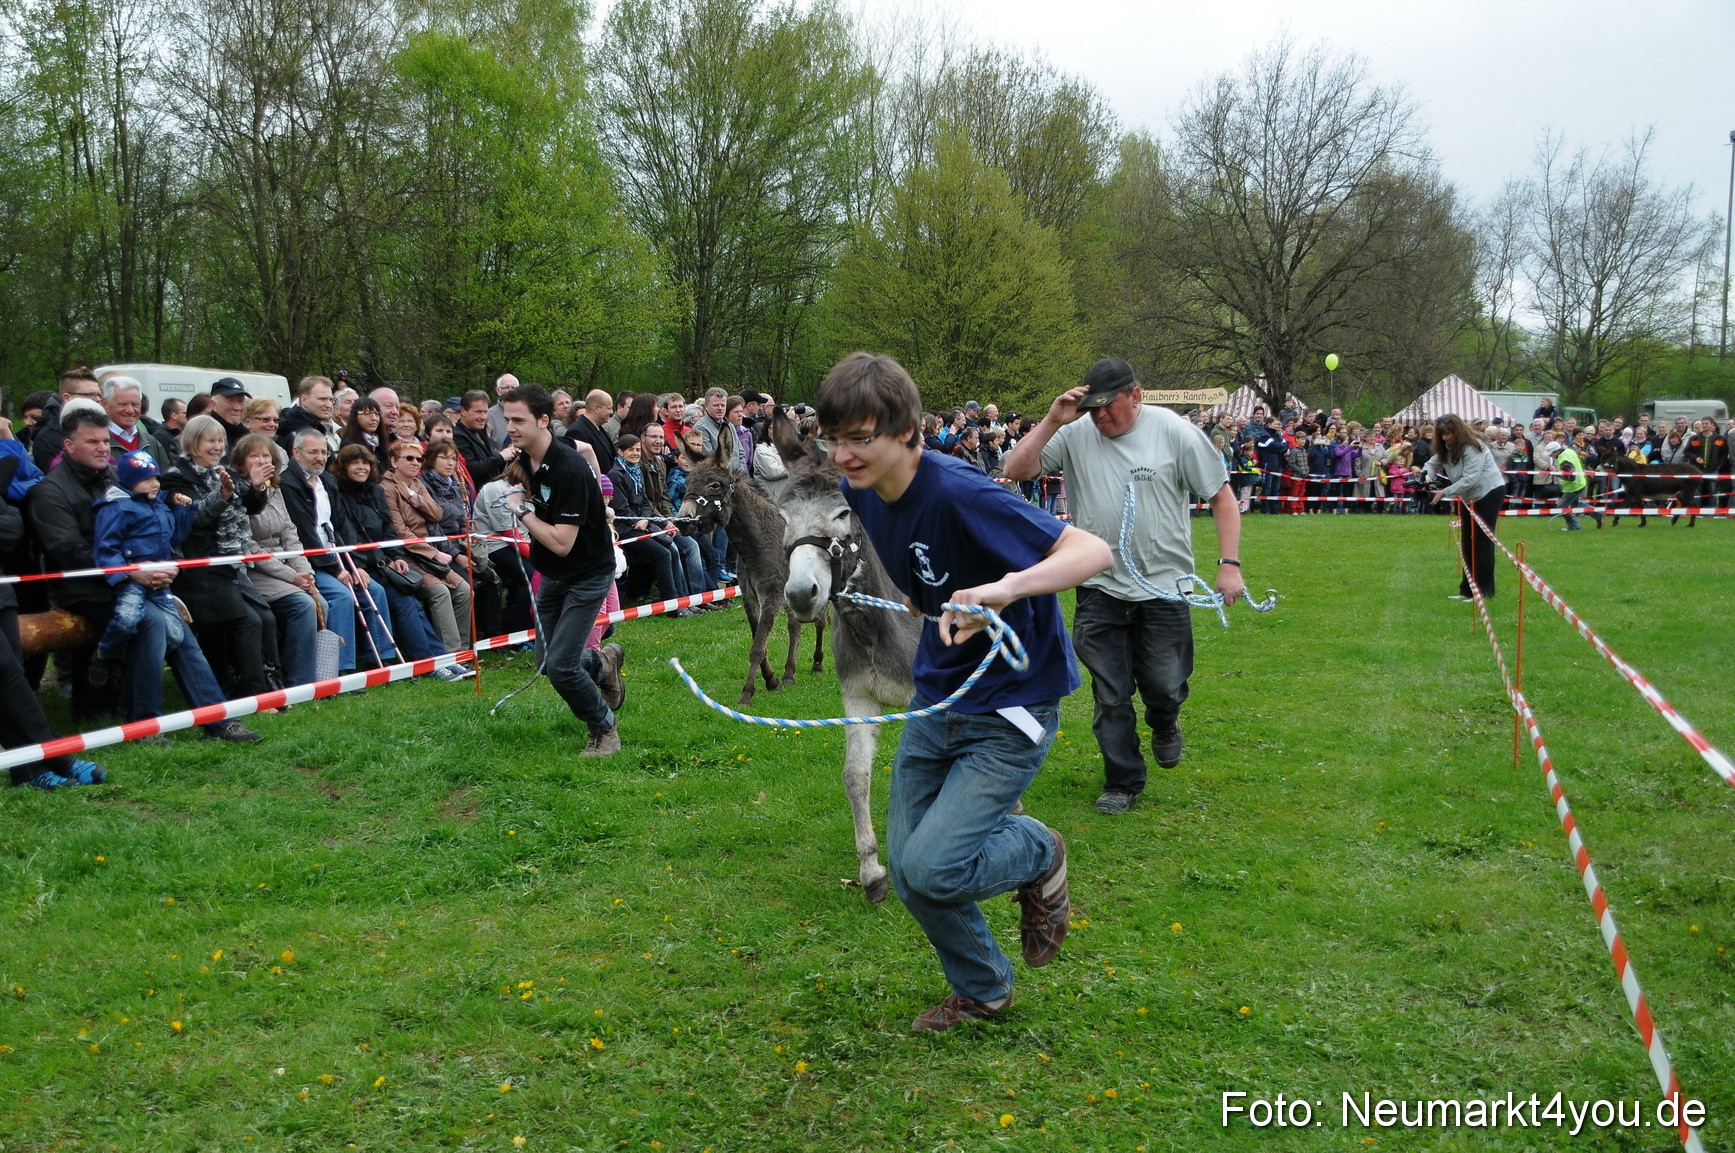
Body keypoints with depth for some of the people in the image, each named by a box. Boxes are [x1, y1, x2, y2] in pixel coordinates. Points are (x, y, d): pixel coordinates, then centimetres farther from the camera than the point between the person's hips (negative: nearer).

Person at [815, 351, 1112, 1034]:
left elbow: (1093, 550, -34)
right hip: (937, 698, 8)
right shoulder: (862, 492, -3)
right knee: (906, 868, 9)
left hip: (1011, 707, -7)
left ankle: (1039, 854, 15)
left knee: (933, 869, -18)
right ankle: (983, 990, 35)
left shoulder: (959, 494, -27)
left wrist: (1007, 587, -48)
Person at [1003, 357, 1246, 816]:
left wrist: (1230, 563, -7)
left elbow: (1222, 497, 0)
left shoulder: (1174, 432, -5)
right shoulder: (1075, 435, -2)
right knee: (1110, 696, 7)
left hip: (1165, 587, -1)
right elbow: (1016, 469, -7)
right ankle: (1123, 782, 24)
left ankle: (1164, 725, 42)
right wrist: (1052, 421, -16)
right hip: (1100, 588, 1)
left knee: (1165, 686, 6)